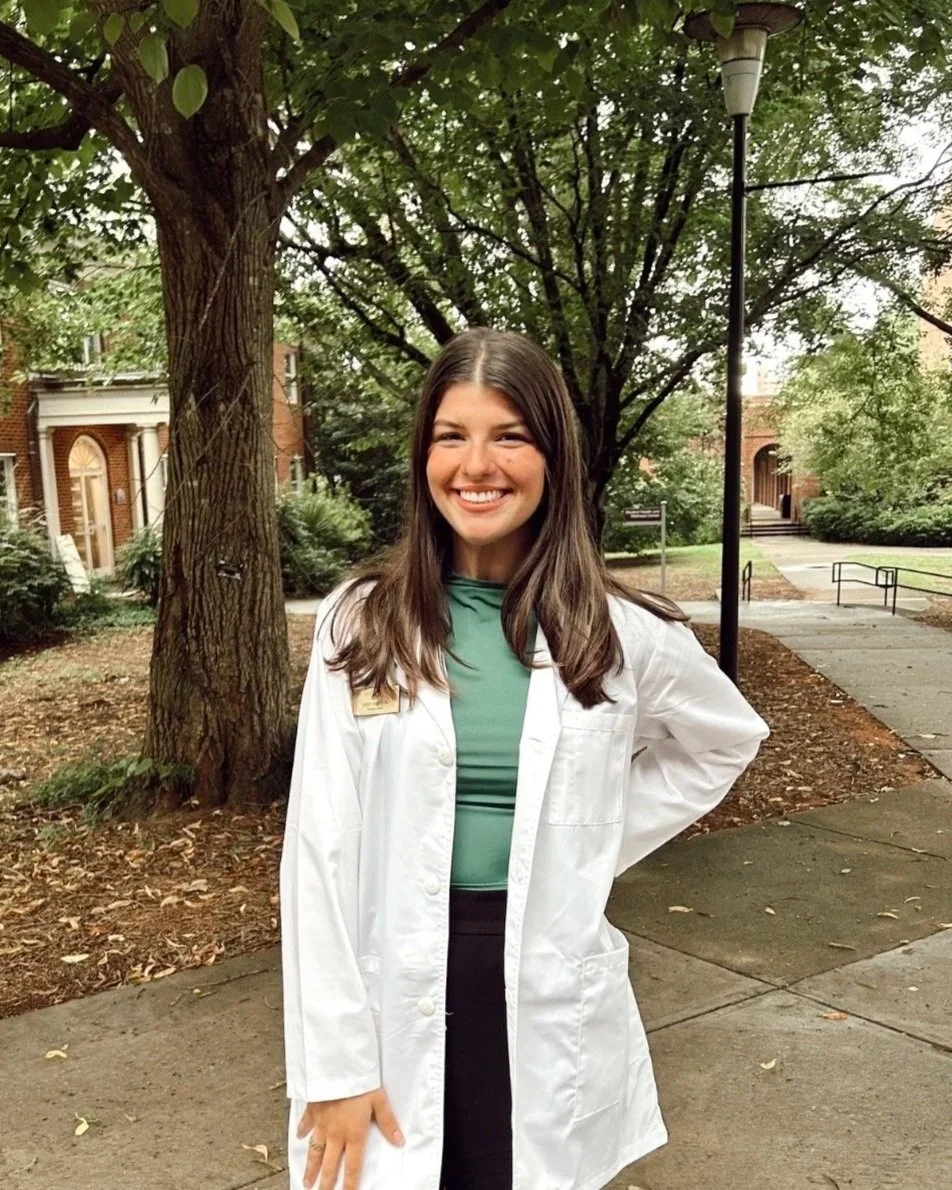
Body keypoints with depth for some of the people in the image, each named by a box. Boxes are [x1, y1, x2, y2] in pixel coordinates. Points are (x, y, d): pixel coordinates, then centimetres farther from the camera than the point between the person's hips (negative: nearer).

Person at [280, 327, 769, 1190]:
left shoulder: (620, 633, -6)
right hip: (398, 998, 0)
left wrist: (591, 850, 3)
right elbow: (321, 853, -5)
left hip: (552, 1002, 1)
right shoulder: (359, 622, -7)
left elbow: (728, 740, 13)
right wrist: (335, 1064, -6)